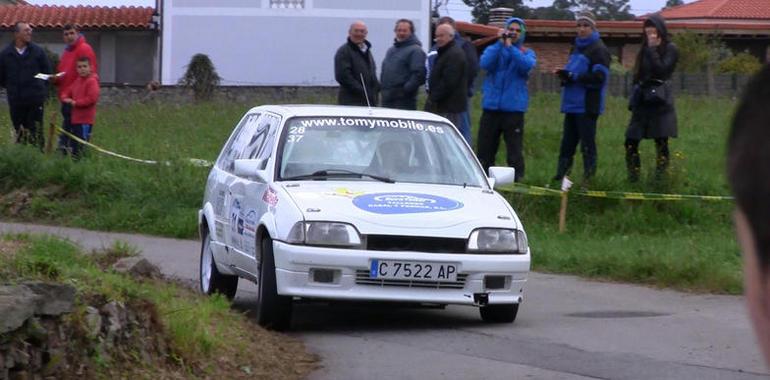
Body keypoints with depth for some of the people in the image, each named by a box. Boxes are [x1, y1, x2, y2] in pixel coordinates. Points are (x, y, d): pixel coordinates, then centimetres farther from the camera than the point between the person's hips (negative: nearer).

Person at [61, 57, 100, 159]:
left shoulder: (92, 81, -10)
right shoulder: (77, 81, 16)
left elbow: (92, 98, -21)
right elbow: (67, 92, 24)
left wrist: (76, 103, -16)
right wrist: (66, 99, -2)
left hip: (85, 121, -9)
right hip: (75, 119, 9)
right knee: (73, 145, 15)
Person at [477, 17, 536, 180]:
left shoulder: (527, 53, 8)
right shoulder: (494, 49, 10)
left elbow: (527, 65, -15)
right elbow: (485, 63, -11)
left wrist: (510, 46, -18)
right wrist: (500, 43, -15)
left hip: (514, 108, -2)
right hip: (491, 107, 2)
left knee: (514, 150, -4)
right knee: (485, 147, 6)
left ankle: (516, 179, 0)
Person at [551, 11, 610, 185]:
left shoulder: (598, 50, -7)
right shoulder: (576, 48, 20)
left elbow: (599, 77, -15)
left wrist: (572, 76, -16)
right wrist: (564, 75, 4)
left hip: (587, 105, -8)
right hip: (572, 104, 8)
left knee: (587, 144, -5)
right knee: (567, 143, 9)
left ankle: (588, 179, -3)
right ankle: (560, 176, 12)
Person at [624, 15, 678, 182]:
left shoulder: (670, 49, 1)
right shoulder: (644, 49, 18)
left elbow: (661, 70, -13)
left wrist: (652, 49, -9)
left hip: (660, 101, -6)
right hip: (641, 101, 6)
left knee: (661, 142, -9)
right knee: (631, 142, -2)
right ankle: (633, 179, 3)